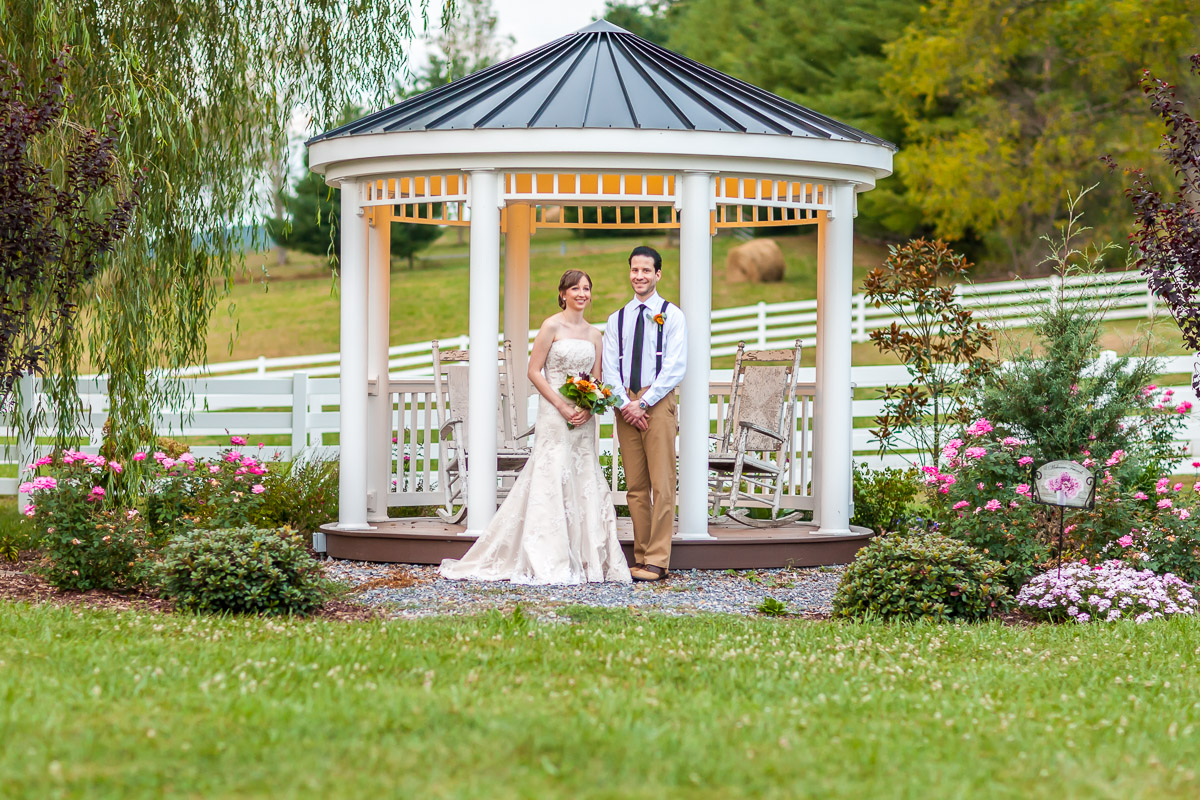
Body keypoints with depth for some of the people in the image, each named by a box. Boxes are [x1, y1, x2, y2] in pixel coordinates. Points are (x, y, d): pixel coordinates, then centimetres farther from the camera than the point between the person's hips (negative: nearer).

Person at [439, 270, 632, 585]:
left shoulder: (594, 334, 13)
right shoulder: (552, 327, -4)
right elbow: (534, 371, -7)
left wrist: (588, 408, -6)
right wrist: (562, 406, -14)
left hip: (583, 418, 6)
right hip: (554, 415, -6)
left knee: (584, 484, 5)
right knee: (552, 481, -8)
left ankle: (586, 558, 10)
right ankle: (547, 562, -6)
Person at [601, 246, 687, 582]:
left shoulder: (671, 315, 2)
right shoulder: (617, 319, 15)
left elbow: (675, 367, -6)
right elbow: (610, 368, 10)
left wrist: (644, 403, -13)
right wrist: (624, 404, -7)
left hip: (658, 402, -4)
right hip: (625, 405, 4)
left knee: (662, 484, -8)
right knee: (635, 486, 5)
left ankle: (657, 561, -10)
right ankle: (641, 557, 7)